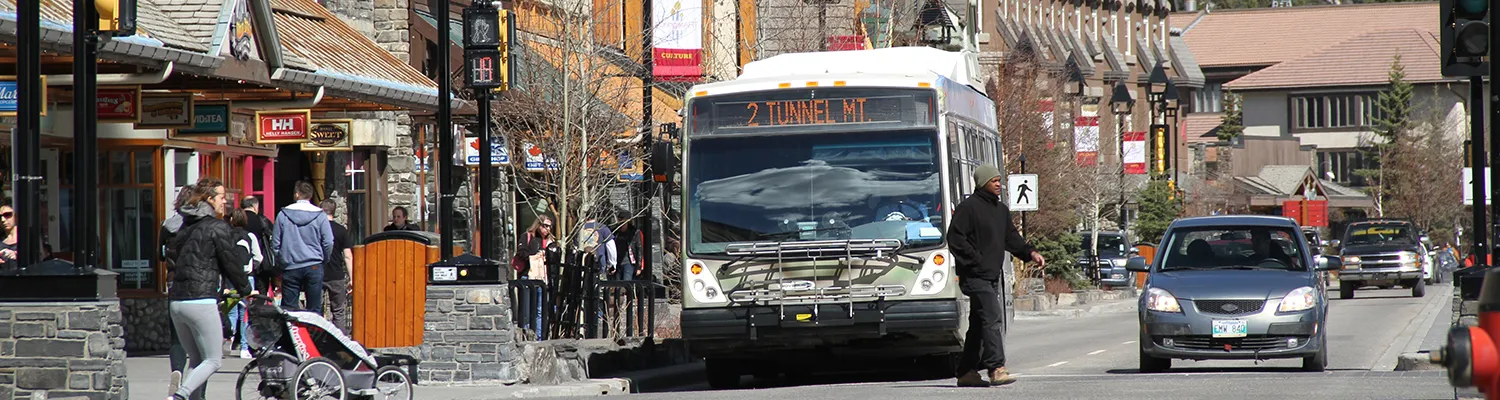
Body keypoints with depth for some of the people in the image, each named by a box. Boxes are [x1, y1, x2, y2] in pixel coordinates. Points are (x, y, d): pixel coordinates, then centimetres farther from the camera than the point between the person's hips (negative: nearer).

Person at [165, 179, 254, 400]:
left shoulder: (186, 227, 16)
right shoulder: (219, 228, -5)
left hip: (176, 301, 8)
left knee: (196, 359, 16)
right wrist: (246, 289, 12)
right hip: (201, 302, -8)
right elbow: (231, 263, -3)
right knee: (212, 362, -1)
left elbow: (171, 253, 18)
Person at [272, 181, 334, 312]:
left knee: (288, 310, 3)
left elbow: (275, 243, 3)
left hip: (290, 267, 0)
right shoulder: (320, 215, -2)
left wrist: (279, 264, 15)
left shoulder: (283, 215, 0)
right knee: (314, 310, 3)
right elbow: (328, 243, -2)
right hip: (314, 267, 0)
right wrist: (323, 261, 15)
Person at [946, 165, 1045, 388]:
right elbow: (955, 238, -13)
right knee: (992, 317, -19)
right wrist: (976, 260, -18)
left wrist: (1030, 252, 3)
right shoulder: (968, 208, -9)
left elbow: (1011, 238, 20)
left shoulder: (1001, 210, 18)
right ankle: (996, 369, -23)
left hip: (992, 276, 9)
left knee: (979, 324, 12)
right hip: (975, 276, -9)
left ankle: (967, 372, 18)